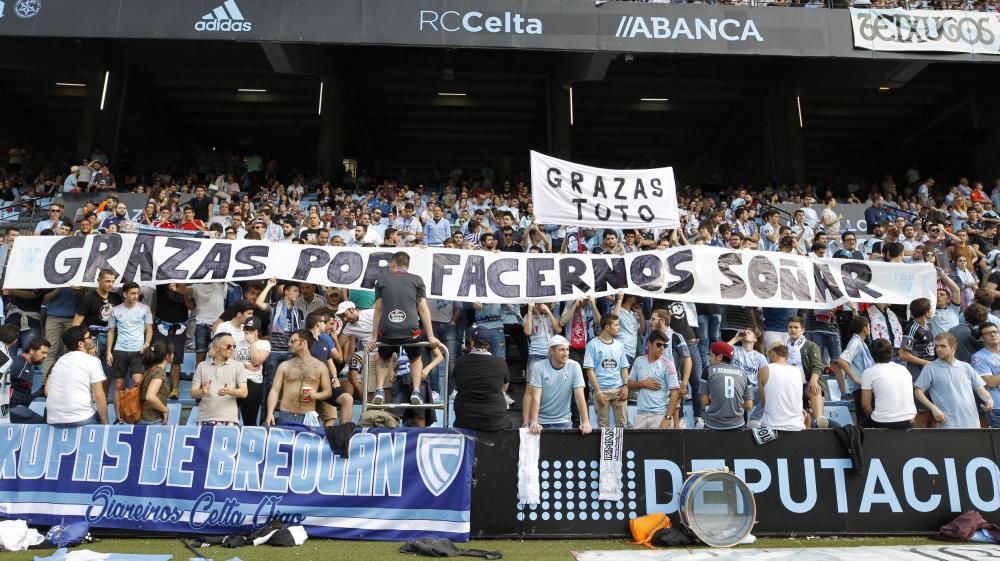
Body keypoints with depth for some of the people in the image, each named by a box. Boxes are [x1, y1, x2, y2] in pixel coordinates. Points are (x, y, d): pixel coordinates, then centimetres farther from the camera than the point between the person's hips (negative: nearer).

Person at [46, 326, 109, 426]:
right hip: (81, 420, -6)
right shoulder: (92, 360, -5)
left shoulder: (60, 360, 15)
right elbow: (99, 396, -10)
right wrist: (106, 424, -5)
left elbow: (47, 391, 13)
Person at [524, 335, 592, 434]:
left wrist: (586, 422, -19)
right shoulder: (538, 367, -11)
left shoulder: (574, 366, -7)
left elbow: (579, 396, -10)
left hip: (563, 421, 1)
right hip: (541, 421, -1)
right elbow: (536, 397, -17)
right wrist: (533, 422, -28)